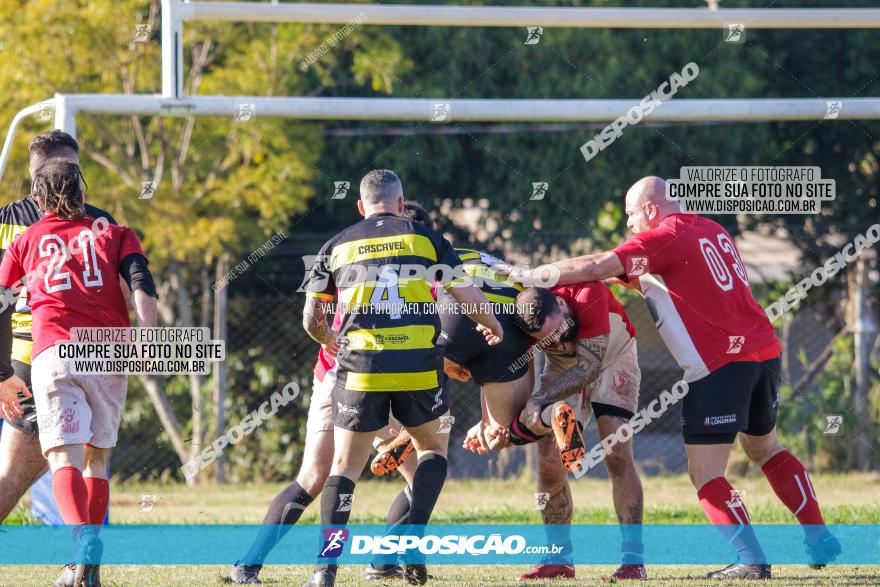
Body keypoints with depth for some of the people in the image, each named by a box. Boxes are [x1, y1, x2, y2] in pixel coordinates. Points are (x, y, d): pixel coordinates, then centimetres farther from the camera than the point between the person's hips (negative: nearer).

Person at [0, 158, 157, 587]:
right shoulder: (113, 234, 20)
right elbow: (141, 285, 2)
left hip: (52, 356, -1)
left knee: (64, 458, -12)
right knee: (96, 458, 15)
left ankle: (84, 536, -39)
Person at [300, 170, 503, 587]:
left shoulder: (336, 247, 11)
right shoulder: (425, 238, 8)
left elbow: (312, 320, 12)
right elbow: (469, 298, 4)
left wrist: (329, 341, 34)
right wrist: (493, 327, 25)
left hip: (360, 370, 0)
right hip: (419, 368, 0)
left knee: (345, 466, 8)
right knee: (433, 447, 23)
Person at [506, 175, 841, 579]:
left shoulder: (664, 238, -6)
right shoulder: (713, 232, 19)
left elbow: (593, 268, -12)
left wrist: (529, 275, -4)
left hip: (720, 363, -8)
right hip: (764, 349, 8)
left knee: (706, 473, -3)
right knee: (764, 447, 26)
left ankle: (752, 560, -11)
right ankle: (820, 540, 27)